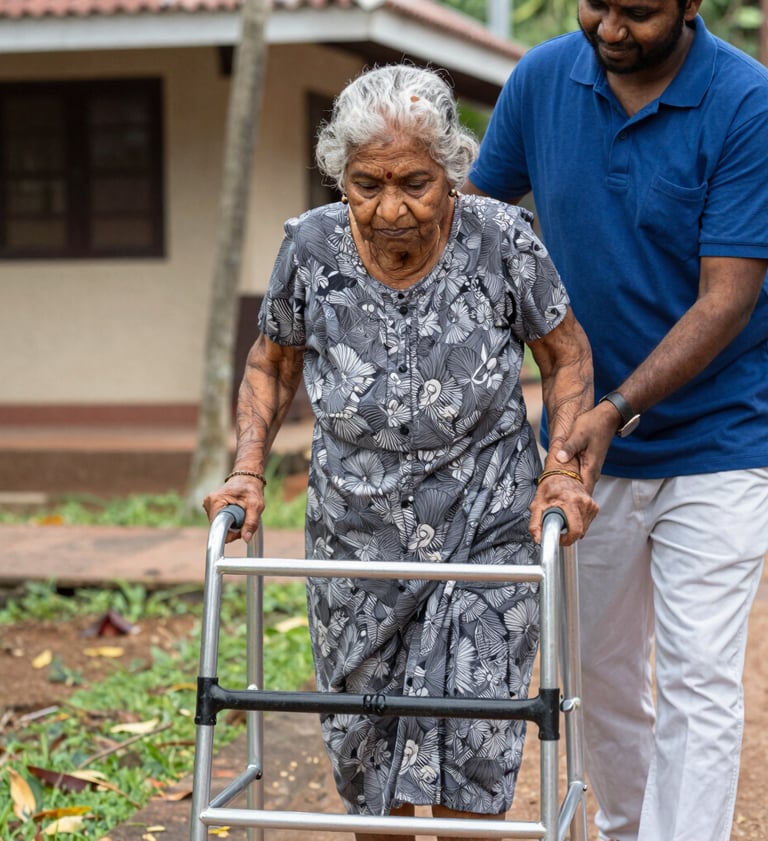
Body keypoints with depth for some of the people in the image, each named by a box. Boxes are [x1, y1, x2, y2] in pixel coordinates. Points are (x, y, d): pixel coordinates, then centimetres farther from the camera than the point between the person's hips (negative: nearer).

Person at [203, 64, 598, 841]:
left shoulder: (501, 240, -15)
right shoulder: (311, 247, -10)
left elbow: (565, 355, 1)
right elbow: (273, 363, 7)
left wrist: (564, 469, -11)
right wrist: (247, 470, -5)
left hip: (485, 528, -2)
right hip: (355, 530, 2)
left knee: (466, 748, -7)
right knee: (364, 745, 11)